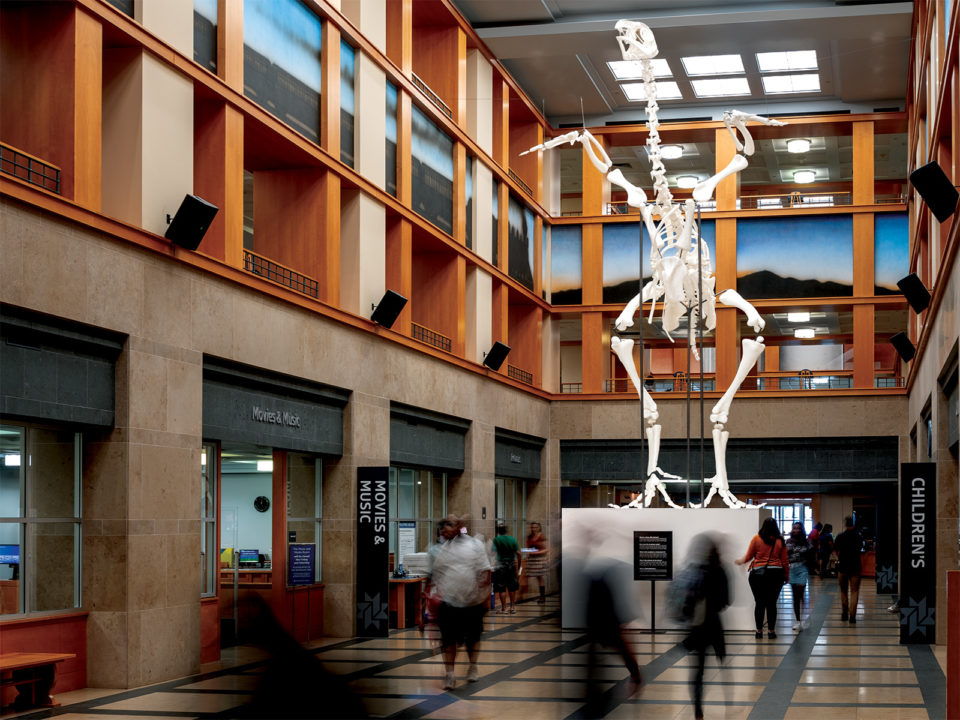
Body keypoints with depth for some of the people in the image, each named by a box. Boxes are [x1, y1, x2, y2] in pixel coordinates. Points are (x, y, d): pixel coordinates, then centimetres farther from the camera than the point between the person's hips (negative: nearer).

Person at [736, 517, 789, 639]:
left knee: (759, 603, 5)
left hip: (758, 573, -1)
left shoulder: (757, 539, -2)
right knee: (772, 603, 5)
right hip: (776, 574, 1)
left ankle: (759, 631, 9)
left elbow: (748, 557, 4)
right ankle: (771, 631, 8)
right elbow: (785, 561, 4)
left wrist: (741, 561, 24)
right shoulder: (780, 541, 1)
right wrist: (787, 576, 15)